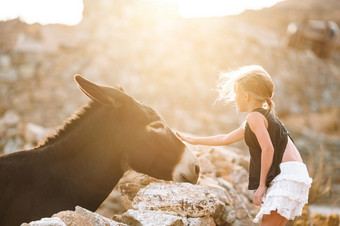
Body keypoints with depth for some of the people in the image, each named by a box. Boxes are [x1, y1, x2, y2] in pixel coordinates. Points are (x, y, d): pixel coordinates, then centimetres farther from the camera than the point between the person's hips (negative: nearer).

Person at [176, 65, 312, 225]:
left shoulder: (254, 117, -7)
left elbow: (268, 148, -21)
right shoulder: (265, 116, 25)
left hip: (288, 174, -10)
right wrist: (194, 140, 43)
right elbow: (226, 139, 36)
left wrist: (262, 185, -16)